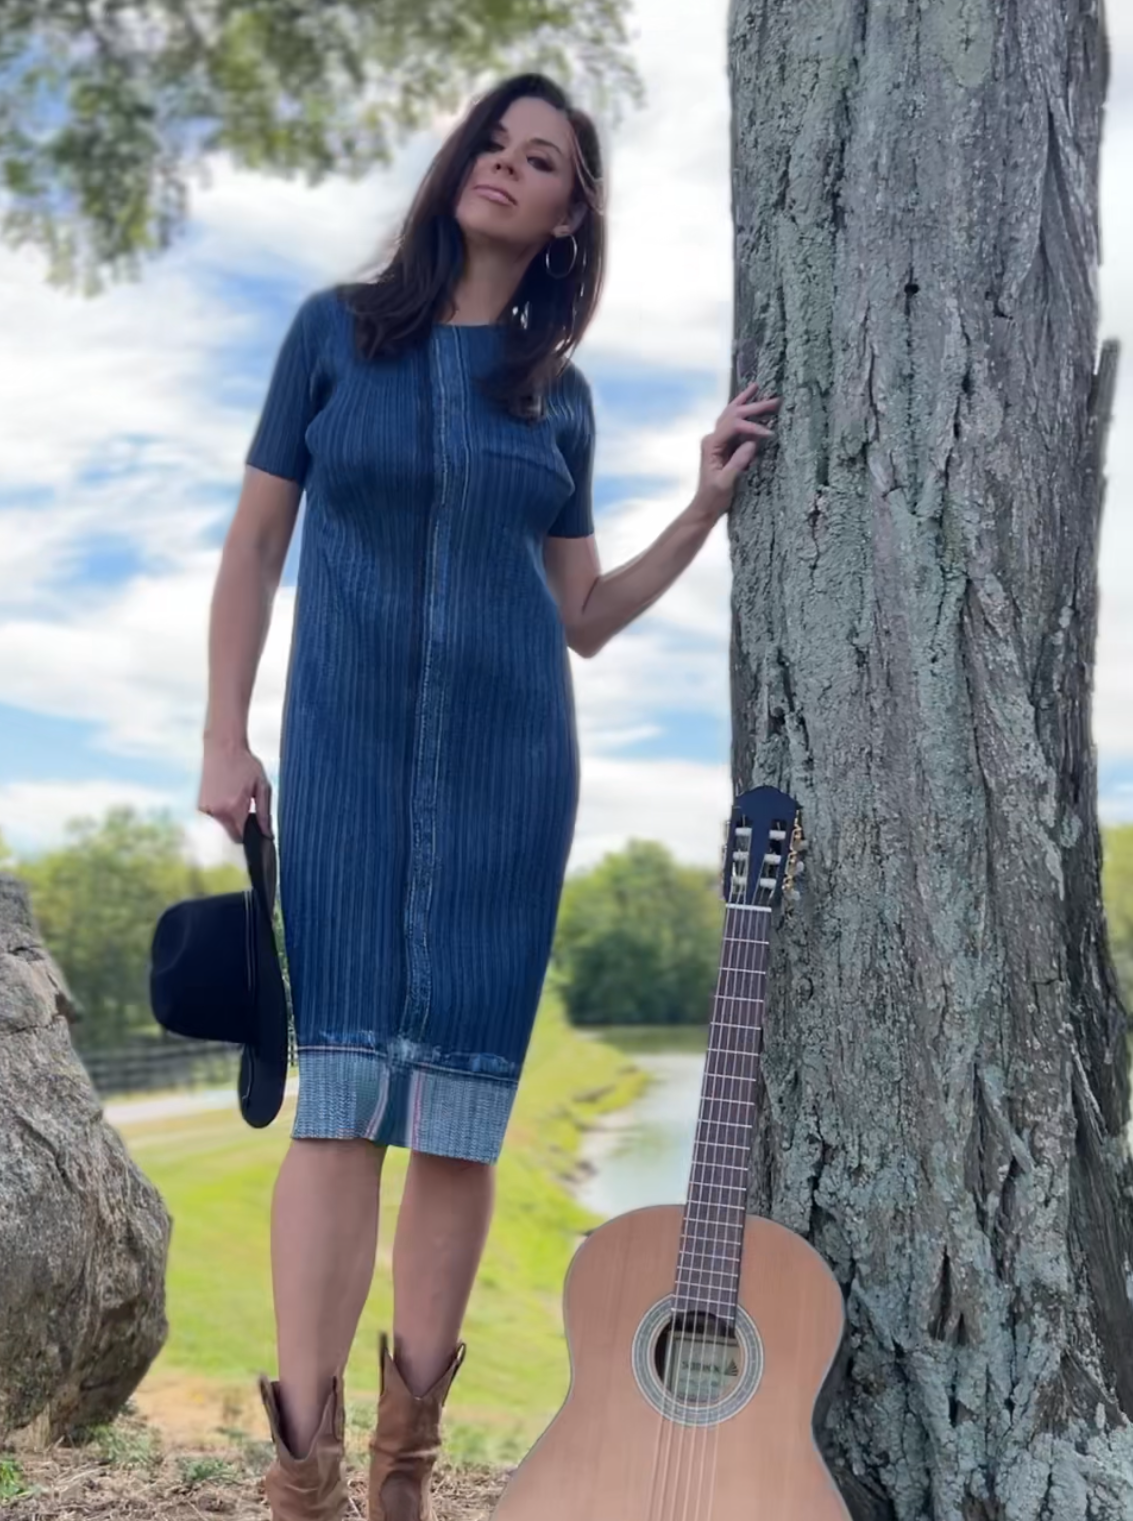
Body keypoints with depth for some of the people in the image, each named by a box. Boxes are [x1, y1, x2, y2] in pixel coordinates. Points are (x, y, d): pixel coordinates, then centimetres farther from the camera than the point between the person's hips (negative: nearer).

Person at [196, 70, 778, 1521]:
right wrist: (224, 739, -1)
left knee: (461, 1103, 0)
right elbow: (253, 545, 6)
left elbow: (584, 615, 14)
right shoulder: (338, 327, 7)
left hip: (508, 761, 2)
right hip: (348, 750, -2)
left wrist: (708, 503, 5)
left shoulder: (558, 391, 12)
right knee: (343, 1089, -9)